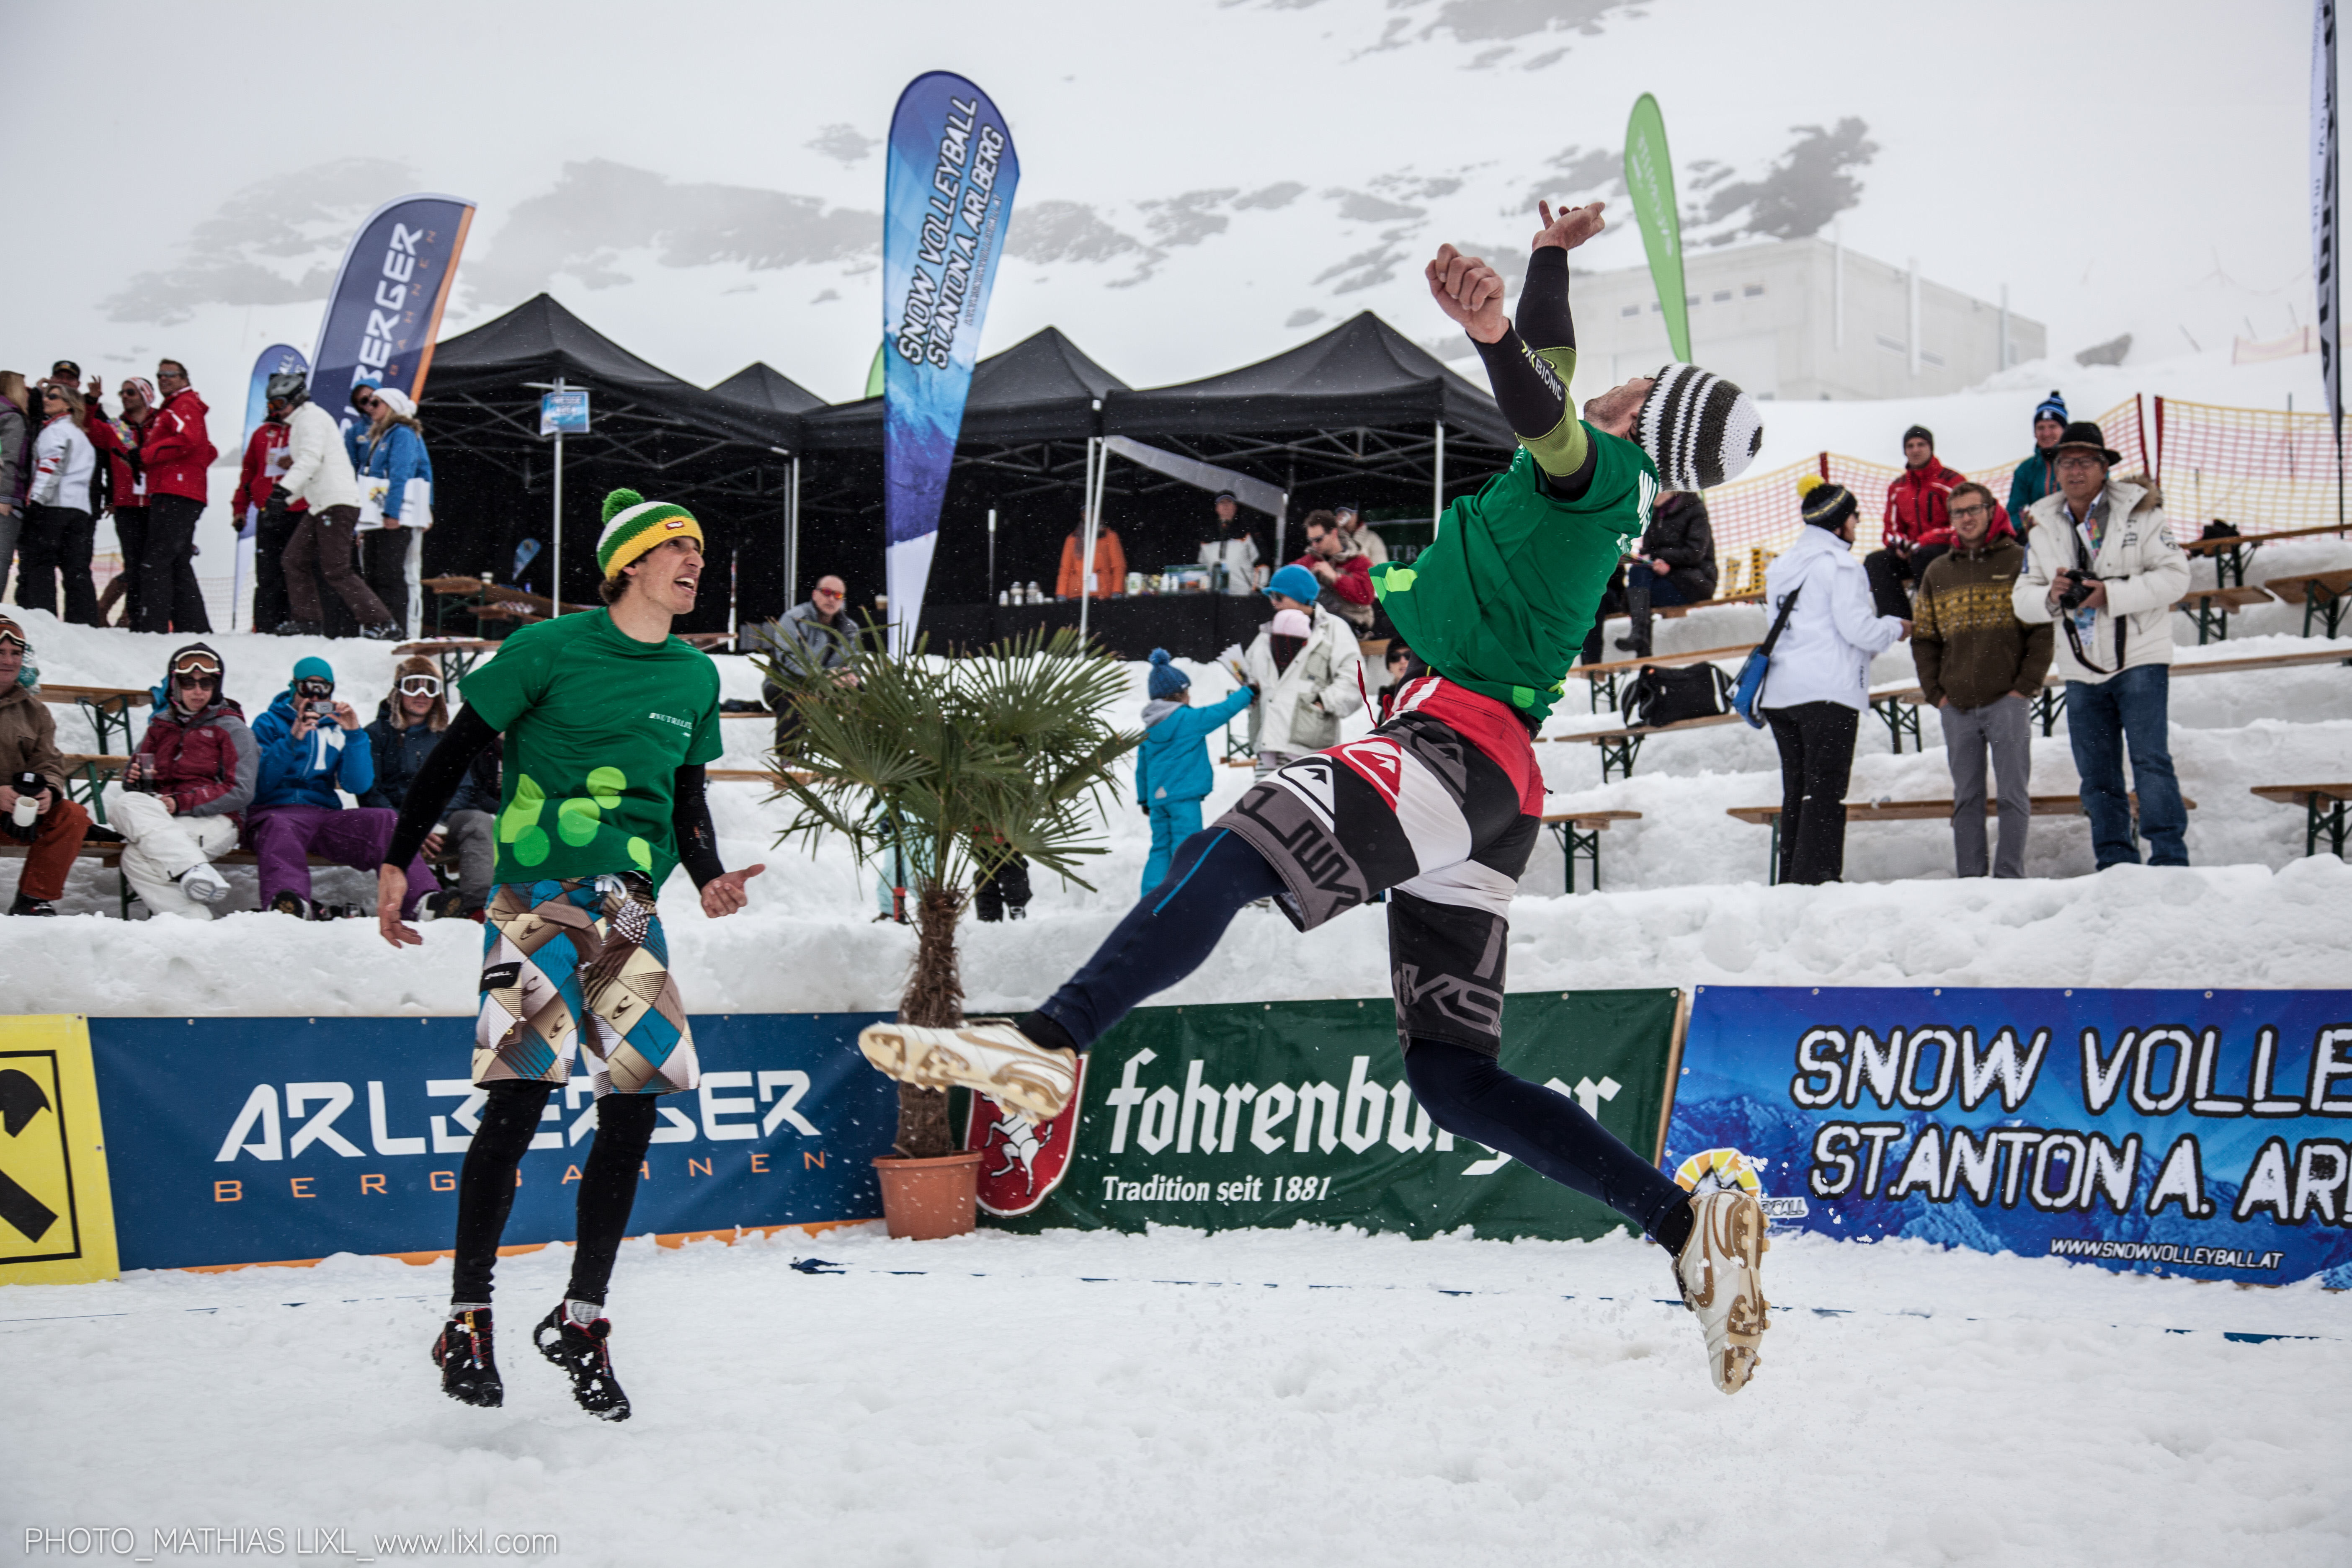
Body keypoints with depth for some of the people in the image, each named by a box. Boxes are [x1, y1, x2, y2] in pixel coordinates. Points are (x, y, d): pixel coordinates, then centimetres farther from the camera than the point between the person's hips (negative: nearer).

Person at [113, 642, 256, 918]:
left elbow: (240, 793, -4)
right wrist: (134, 779, 0)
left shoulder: (231, 728, 6)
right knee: (126, 803, -32)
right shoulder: (161, 725, 21)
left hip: (215, 821, -5)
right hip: (161, 817, 5)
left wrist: (183, 803, -15)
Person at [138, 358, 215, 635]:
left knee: (156, 561, -15)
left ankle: (153, 625, -20)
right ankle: (194, 626, 10)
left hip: (175, 495, -11)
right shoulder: (169, 411, 30)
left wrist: (147, 455, -13)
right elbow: (208, 452, 29)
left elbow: (188, 439, -19)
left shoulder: (185, 404, 0)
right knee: (179, 565, 10)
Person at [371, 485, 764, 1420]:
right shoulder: (551, 650, -4)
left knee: (636, 1105, -1)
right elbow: (454, 755, 1)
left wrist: (709, 879, 2)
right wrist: (397, 862, -1)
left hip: (630, 906, 5)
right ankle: (467, 1317, 4)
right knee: (520, 1097, -10)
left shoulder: (696, 677, 12)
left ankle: (581, 1317, 11)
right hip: (536, 894, -5)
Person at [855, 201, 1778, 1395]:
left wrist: (1491, 331, -42)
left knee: (1225, 856, -30)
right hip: (1492, 796, 10)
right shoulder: (1591, 495, 29)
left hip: (1458, 740, -10)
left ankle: (1050, 1046, -50)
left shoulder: (1597, 470, 3)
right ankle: (1686, 1225, -1)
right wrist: (1550, 262, 59)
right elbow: (1550, 390, 48)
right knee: (1453, 1076, 5)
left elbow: (1544, 410, -22)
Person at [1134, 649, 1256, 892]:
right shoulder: (1189, 719, -9)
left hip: (1157, 797, 7)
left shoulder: (1149, 728, 12)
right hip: (1184, 796, -7)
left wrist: (1144, 798, 26)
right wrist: (1247, 693, 11)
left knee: (1160, 849, 10)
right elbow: (1223, 711, -4)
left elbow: (1142, 765, 17)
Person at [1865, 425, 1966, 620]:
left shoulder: (1952, 480, -5)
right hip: (1910, 553, 6)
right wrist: (1899, 544, -7)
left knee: (1923, 557, -37)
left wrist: (1922, 543, -19)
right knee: (1875, 561, -18)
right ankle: (1899, 617, -30)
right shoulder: (1897, 487, 15)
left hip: (1948, 551, -6)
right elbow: (1892, 527, 19)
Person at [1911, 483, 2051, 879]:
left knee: (2014, 793, -3)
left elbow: (2043, 627, -1)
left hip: (2008, 701, -3)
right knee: (1966, 796, 6)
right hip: (1956, 706, 4)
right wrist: (1935, 692, 5)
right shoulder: (1937, 572, 13)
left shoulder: (2019, 561, 2)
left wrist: (2027, 684, -8)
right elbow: (1923, 638, 16)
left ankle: (2010, 874, 0)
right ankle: (1970, 876, 9)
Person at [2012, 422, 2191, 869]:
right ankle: (2115, 864, 15)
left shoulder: (2139, 513, -4)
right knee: (2096, 775, 7)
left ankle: (2170, 860, -4)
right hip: (2081, 670, 5)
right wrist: (2050, 597, -14)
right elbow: (2022, 597, 9)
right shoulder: (2042, 528, 9)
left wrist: (2112, 594, -21)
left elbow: (2175, 576, -11)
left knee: (2151, 761, -10)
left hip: (2139, 658, -5)